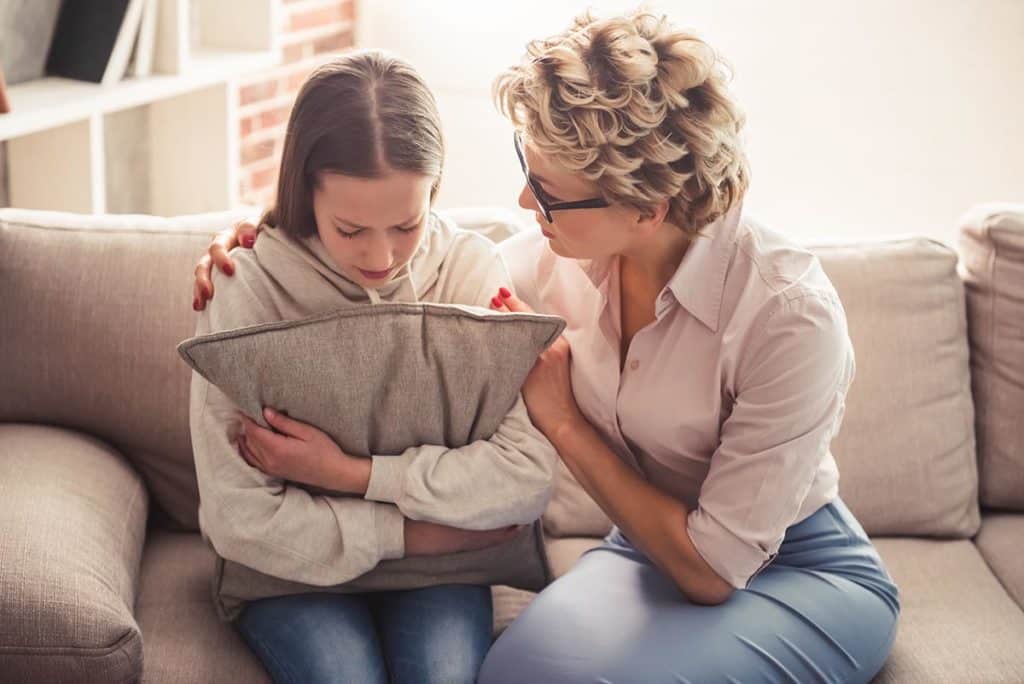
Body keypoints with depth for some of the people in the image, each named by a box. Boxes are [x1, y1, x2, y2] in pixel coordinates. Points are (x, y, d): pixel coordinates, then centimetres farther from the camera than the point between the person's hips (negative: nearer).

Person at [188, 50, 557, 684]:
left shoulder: (472, 269, -11)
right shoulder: (246, 292, -15)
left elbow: (529, 475, -19)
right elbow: (240, 518, -17)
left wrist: (350, 472, -22)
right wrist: (419, 531, -17)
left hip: (439, 560, 1)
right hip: (298, 565, -1)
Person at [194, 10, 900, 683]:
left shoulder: (790, 316, -28)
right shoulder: (568, 251, -11)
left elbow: (713, 568, -24)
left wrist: (563, 423, -19)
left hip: (802, 573, -3)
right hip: (653, 548, 4)